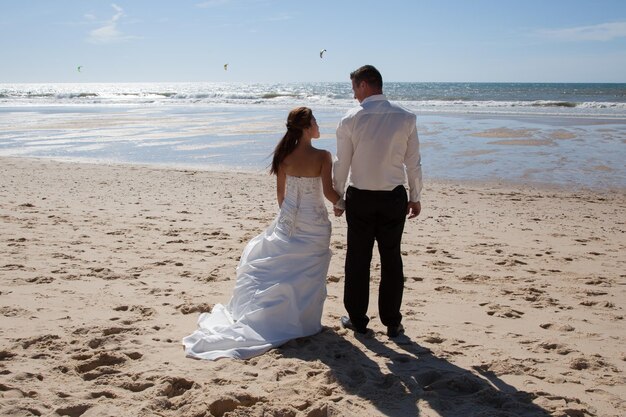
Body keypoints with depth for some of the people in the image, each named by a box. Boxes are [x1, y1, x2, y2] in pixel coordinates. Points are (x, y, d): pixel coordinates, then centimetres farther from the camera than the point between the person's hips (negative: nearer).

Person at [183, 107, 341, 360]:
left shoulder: (284, 156, -3)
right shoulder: (322, 156, -16)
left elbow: (280, 192, 4)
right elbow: (328, 192, -17)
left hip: (288, 221, 4)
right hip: (314, 223, -3)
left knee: (279, 266, 18)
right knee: (308, 272, 10)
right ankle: (304, 320, 21)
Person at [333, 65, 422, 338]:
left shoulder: (350, 120, -8)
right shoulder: (406, 118, -3)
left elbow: (342, 164, -4)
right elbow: (413, 162, 0)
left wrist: (337, 200, 7)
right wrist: (415, 197, 12)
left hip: (360, 197, -1)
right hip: (394, 197, 2)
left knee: (358, 259, 11)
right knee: (391, 259, 11)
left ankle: (357, 319, 22)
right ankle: (392, 323, 18)